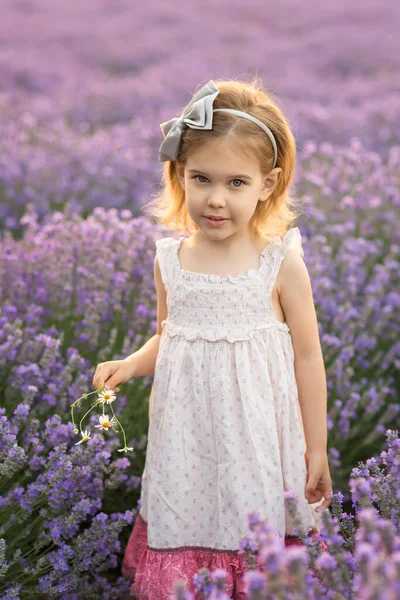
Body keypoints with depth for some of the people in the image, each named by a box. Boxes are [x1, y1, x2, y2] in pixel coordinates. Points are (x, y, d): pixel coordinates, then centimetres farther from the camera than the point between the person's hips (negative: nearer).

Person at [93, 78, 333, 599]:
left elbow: (307, 358, -3)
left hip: (258, 443, -3)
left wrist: (317, 452, 0)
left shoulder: (281, 263, -9)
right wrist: (129, 365, -6)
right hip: (188, 445, 3)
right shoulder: (170, 261, 0)